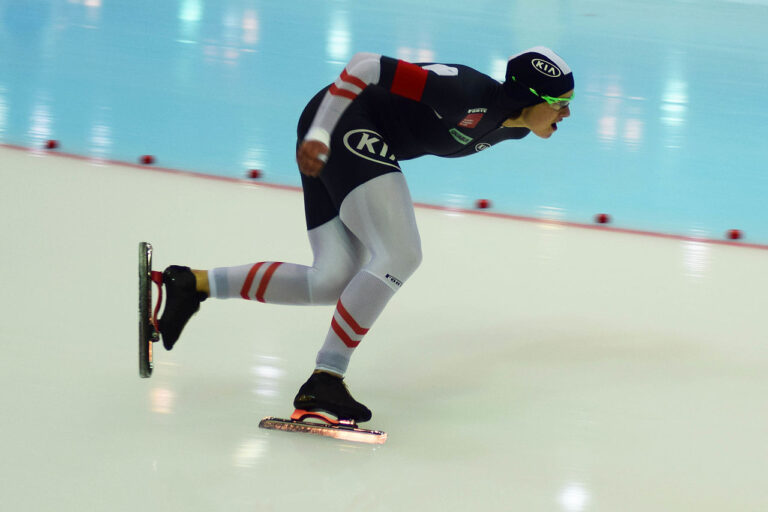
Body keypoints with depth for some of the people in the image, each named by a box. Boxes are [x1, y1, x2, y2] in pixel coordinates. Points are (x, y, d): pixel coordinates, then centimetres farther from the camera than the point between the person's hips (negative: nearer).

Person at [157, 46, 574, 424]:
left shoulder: (510, 126, 3)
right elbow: (369, 65, -25)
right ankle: (324, 381, -20)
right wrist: (318, 136, -28)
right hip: (341, 125, -9)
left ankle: (194, 283, 10)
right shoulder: (469, 96, -25)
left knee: (333, 283, 3)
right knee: (400, 255, -21)